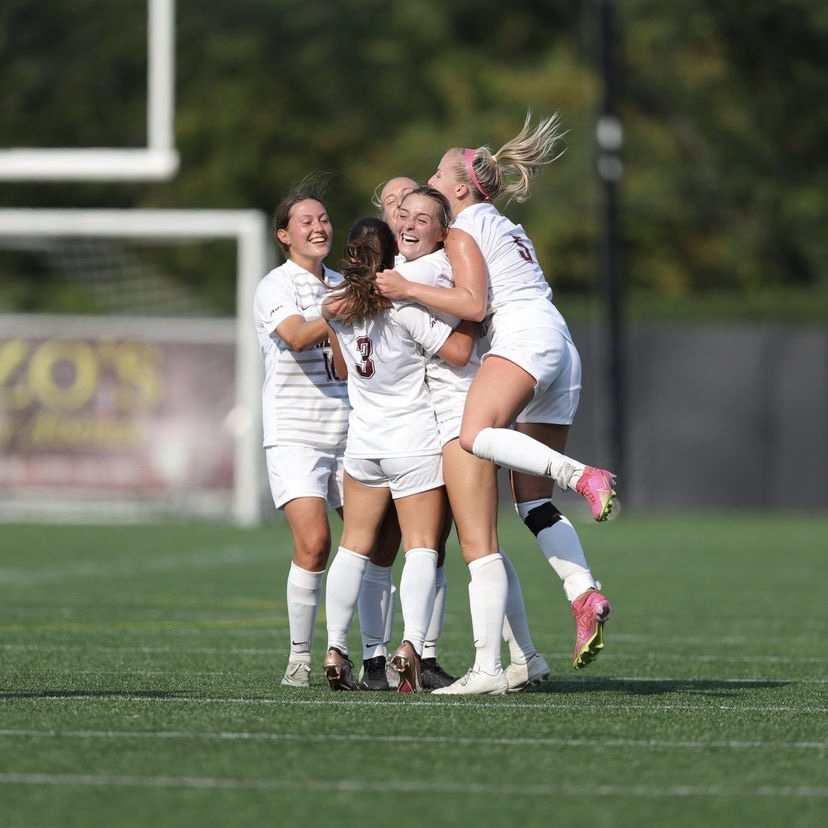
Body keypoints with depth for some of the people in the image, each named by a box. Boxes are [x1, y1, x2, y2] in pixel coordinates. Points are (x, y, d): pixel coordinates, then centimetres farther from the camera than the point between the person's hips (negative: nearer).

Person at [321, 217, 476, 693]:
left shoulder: (339, 308, 0)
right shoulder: (405, 309, -18)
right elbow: (459, 353, -18)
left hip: (363, 444, 5)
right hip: (415, 445, -5)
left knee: (355, 545, 12)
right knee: (422, 547, -3)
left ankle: (336, 648, 5)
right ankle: (412, 644, -20)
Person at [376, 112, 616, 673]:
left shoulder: (463, 229, 3)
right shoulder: (508, 228, 30)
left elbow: (474, 304, -9)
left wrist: (408, 289, -7)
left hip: (524, 333, -9)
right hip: (563, 352, 9)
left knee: (476, 434, -31)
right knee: (532, 502, 2)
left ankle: (583, 477, -45)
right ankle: (584, 596, -13)